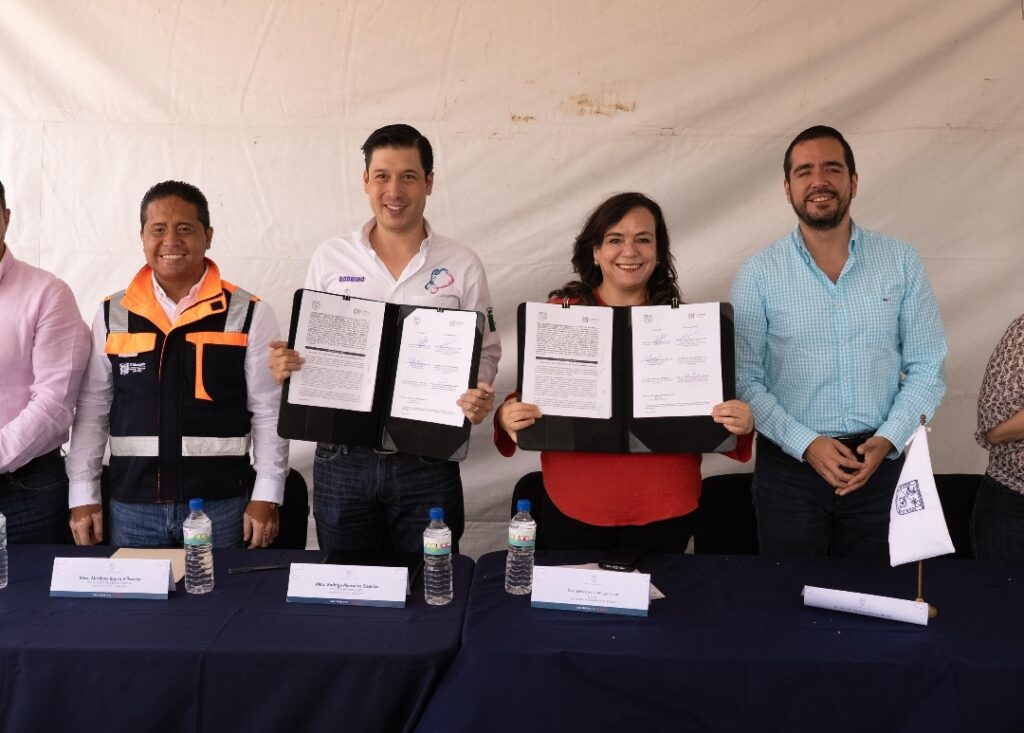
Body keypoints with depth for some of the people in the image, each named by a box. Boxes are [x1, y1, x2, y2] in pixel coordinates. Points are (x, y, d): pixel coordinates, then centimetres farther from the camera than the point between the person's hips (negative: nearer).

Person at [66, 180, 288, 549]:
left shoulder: (249, 315, -2)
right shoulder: (112, 316, 4)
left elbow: (268, 413, -2)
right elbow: (92, 411, 8)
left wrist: (266, 498, -6)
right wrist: (83, 497, 5)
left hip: (221, 505, -2)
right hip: (131, 505, 2)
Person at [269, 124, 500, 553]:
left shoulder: (462, 266, 1)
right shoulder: (330, 258, 4)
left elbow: (485, 352, 6)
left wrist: (479, 396, -14)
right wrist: (286, 364, -11)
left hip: (427, 463, -1)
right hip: (342, 460, 1)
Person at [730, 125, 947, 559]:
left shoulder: (901, 262, 1)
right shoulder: (757, 275, -5)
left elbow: (927, 369, 3)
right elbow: (744, 380, -6)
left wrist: (887, 440, -11)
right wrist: (805, 443, -16)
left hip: (880, 463, 2)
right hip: (789, 464, -1)